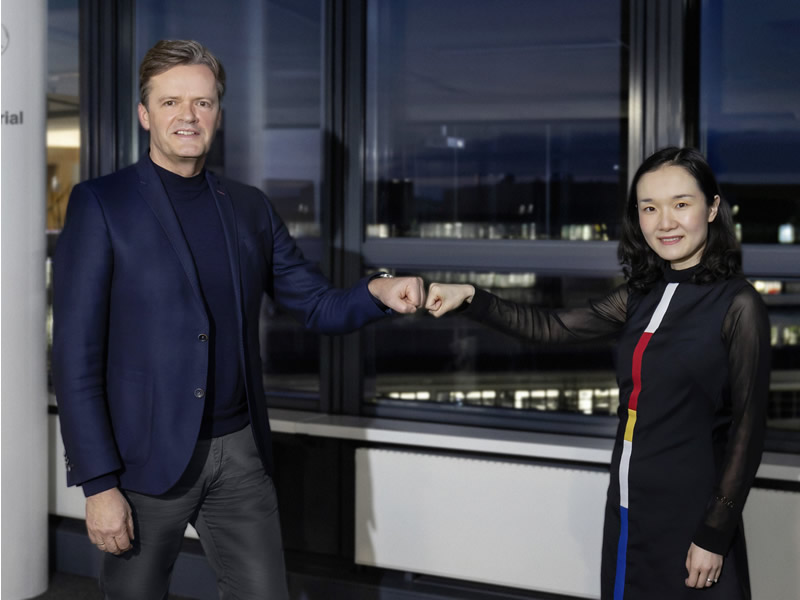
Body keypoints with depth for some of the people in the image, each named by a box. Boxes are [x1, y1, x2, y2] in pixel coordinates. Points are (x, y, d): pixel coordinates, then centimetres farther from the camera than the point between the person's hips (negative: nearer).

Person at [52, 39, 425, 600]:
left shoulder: (250, 208, 10)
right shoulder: (100, 205, -5)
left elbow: (319, 305, 13)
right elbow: (76, 353, -9)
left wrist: (378, 291, -9)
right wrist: (98, 483, -14)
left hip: (240, 452, 4)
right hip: (147, 458, -4)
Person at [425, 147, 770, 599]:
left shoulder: (737, 305, -11)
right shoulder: (642, 297, 8)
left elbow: (748, 429, -11)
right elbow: (553, 328, 10)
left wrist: (715, 536, -12)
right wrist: (471, 299, -2)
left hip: (692, 518, -6)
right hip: (628, 510, 6)